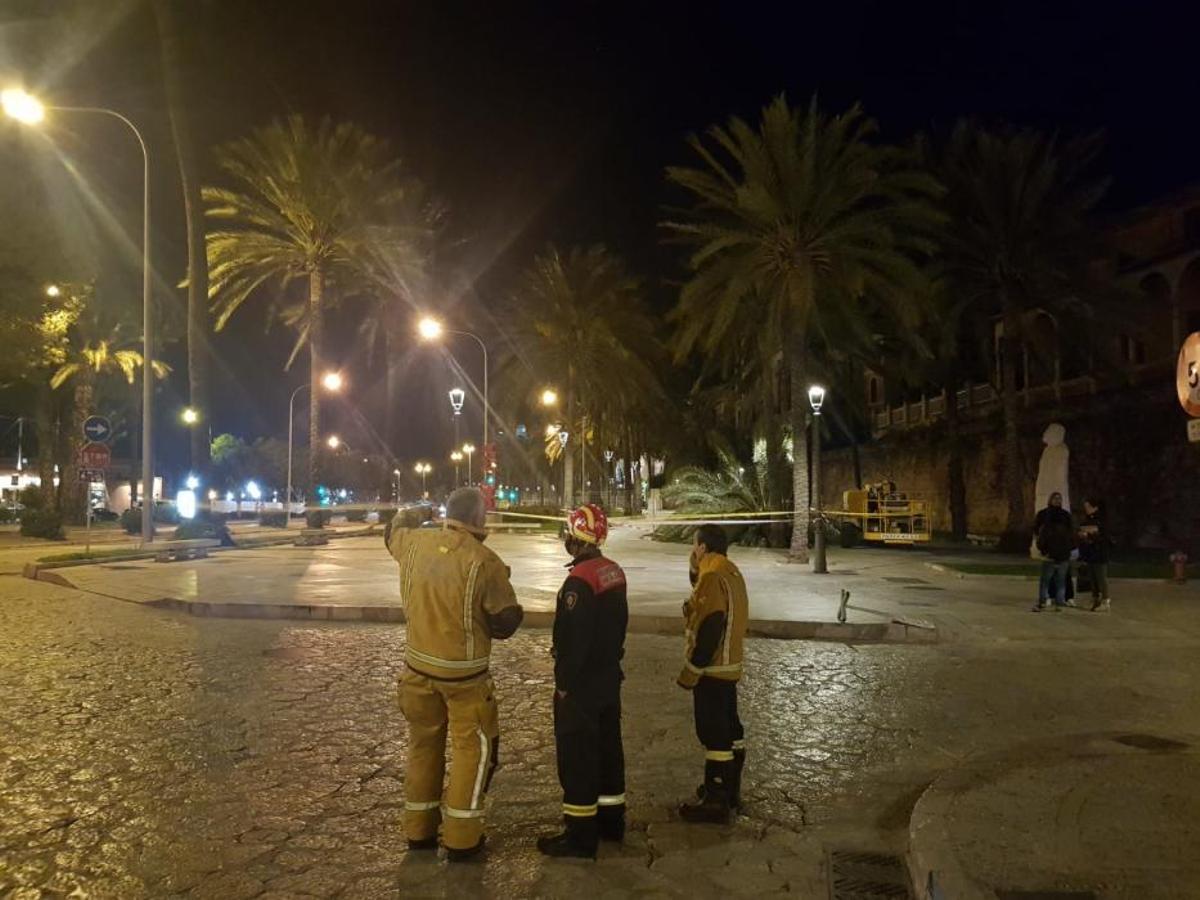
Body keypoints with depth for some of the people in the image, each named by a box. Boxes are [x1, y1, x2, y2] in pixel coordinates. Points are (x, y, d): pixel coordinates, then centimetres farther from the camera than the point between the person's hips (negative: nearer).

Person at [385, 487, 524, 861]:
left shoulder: (415, 543, -6)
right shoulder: (483, 561, -21)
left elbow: (392, 532, 20)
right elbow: (506, 620, -14)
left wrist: (408, 515, 38)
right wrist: (485, 624, 7)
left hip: (419, 666, 6)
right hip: (464, 674, -5)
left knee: (423, 744, 19)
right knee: (473, 747, 9)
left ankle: (418, 830, 32)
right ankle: (461, 839, 13)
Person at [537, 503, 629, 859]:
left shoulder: (579, 580, -23)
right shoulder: (614, 572, 5)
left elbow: (574, 639, -24)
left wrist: (564, 682, -15)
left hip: (581, 684, -9)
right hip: (609, 677, 9)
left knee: (577, 756, 0)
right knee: (608, 747, 18)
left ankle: (580, 834, 8)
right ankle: (611, 819, 31)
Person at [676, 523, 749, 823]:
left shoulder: (712, 579, -21)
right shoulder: (731, 573, 10)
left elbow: (709, 631, -24)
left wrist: (690, 672, -19)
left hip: (712, 668, -10)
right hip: (729, 666, 10)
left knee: (714, 733, -3)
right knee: (730, 728, 18)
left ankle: (715, 800, 5)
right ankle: (729, 789, 31)